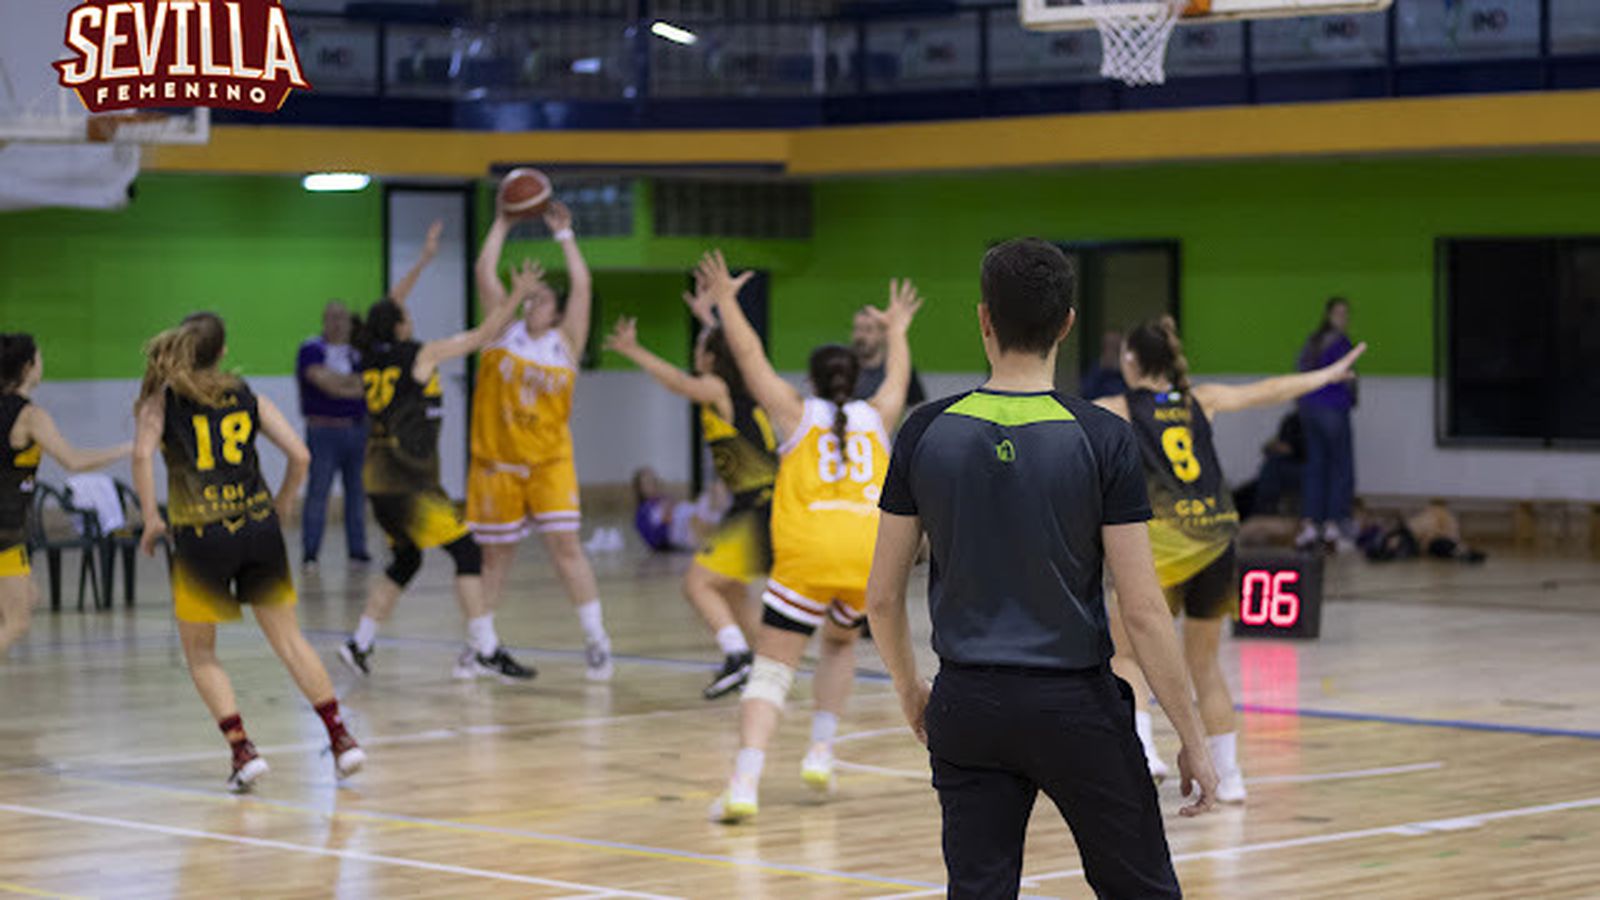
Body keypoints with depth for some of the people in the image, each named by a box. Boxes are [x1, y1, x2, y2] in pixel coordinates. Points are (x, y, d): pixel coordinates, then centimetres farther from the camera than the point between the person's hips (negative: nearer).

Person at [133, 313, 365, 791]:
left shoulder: (163, 400, 5)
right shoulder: (246, 396, 11)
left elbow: (143, 454, -14)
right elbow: (300, 455, 3)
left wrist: (151, 519, -7)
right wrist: (281, 505, 18)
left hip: (201, 536, -2)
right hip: (259, 528, 3)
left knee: (200, 655, 12)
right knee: (289, 639, 14)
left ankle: (243, 750, -2)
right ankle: (341, 737, 9)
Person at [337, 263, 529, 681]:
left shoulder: (373, 357, 10)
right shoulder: (419, 355, -8)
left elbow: (386, 316, 28)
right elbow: (482, 336, -3)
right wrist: (518, 294, 6)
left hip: (379, 475, 8)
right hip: (408, 478, -8)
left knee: (406, 560, 20)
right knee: (466, 552, -5)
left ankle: (360, 644, 18)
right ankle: (486, 651, -10)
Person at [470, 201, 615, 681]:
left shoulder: (566, 342, 5)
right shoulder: (505, 331, 6)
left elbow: (582, 285, -4)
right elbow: (485, 273, 0)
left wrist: (564, 234, -2)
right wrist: (502, 224, 2)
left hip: (550, 461, -1)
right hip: (496, 461, 1)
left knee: (565, 545, -9)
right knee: (495, 554, 7)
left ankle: (597, 641, -3)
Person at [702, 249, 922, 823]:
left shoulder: (797, 413, 13)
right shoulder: (876, 416, 21)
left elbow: (750, 356, 18)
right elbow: (898, 378, 42)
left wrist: (725, 300, 30)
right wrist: (896, 331, 60)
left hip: (807, 555, -3)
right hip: (871, 554, 3)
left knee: (771, 669, -3)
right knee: (840, 642, 32)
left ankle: (744, 784, -20)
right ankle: (821, 754, 23)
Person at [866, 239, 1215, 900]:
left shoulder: (927, 433, -3)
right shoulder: (1100, 439, -10)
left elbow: (882, 598, 3)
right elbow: (1142, 611, -12)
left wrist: (910, 691, 20)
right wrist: (1192, 738, -3)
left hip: (968, 706, 2)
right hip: (1075, 707, -2)